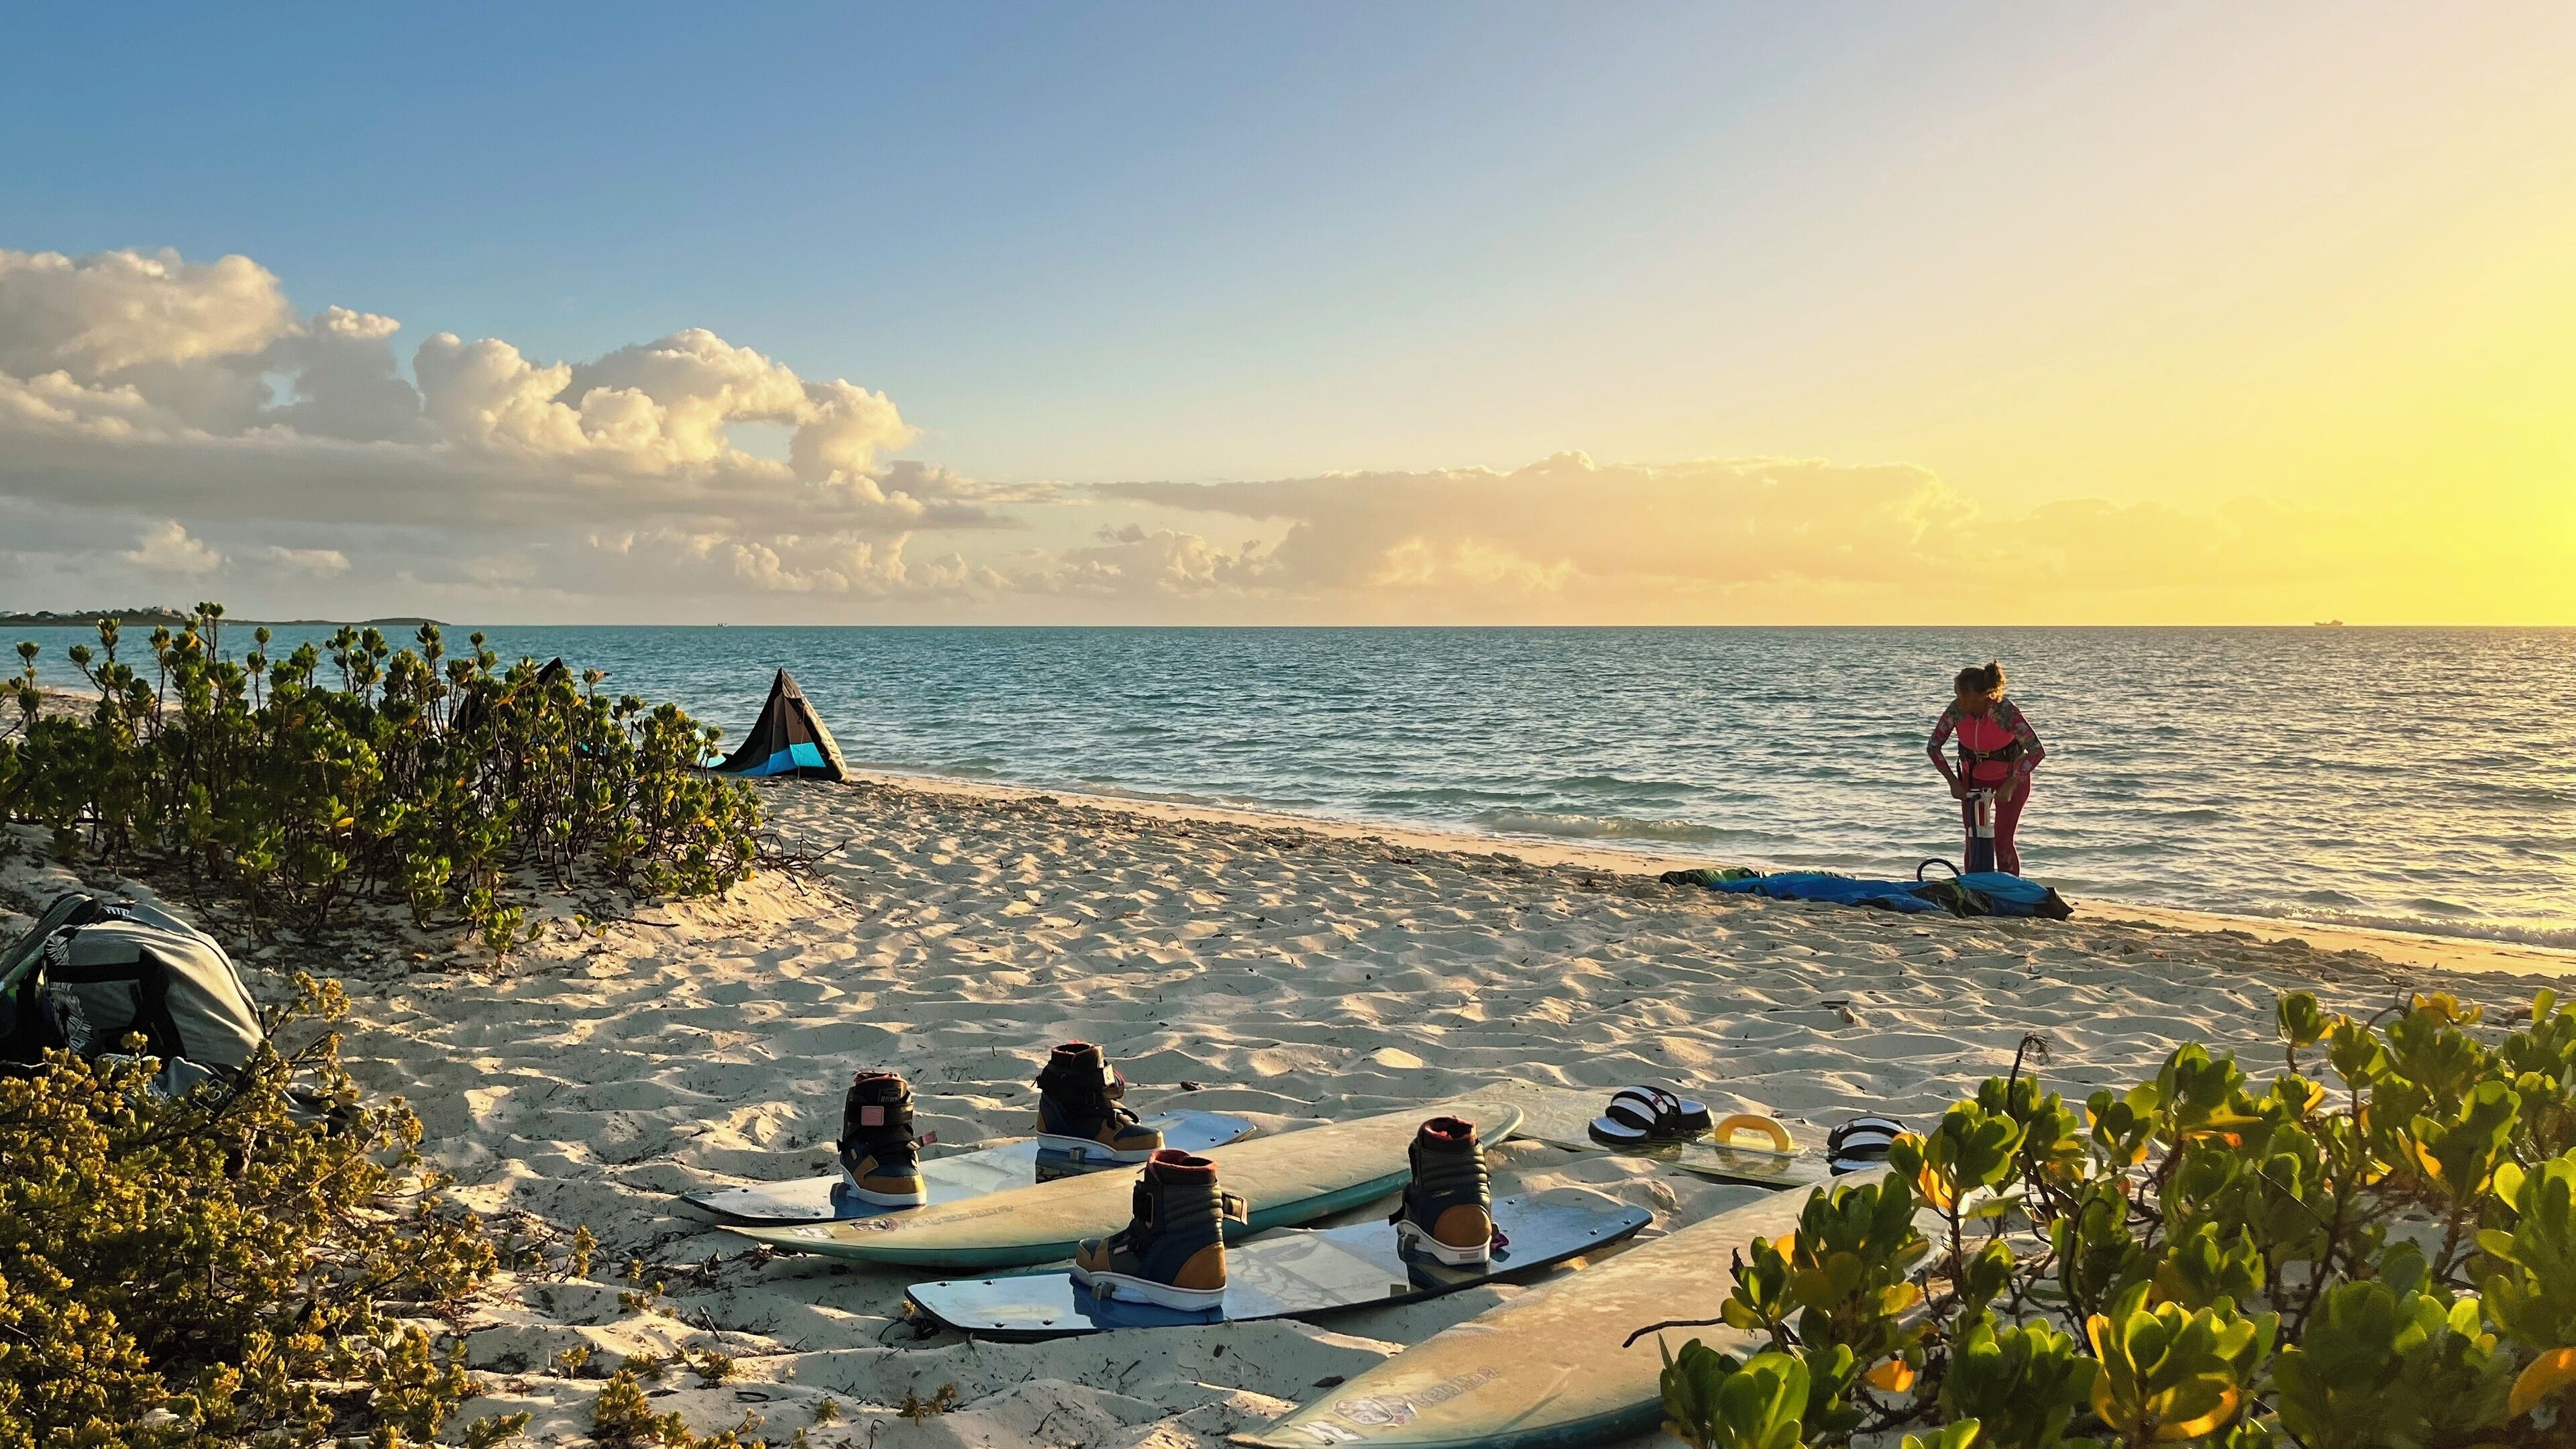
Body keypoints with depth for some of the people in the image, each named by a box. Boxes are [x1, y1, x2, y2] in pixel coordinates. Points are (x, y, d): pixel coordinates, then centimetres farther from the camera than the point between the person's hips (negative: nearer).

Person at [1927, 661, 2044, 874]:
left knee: (2002, 842, -6)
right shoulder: (1956, 710, -21)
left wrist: (2010, 785, -33)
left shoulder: (2007, 712, -31)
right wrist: (1953, 781, -15)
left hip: (2010, 777, -3)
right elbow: (1934, 746, -10)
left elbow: (2037, 751, -33)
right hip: (1973, 778, 3)